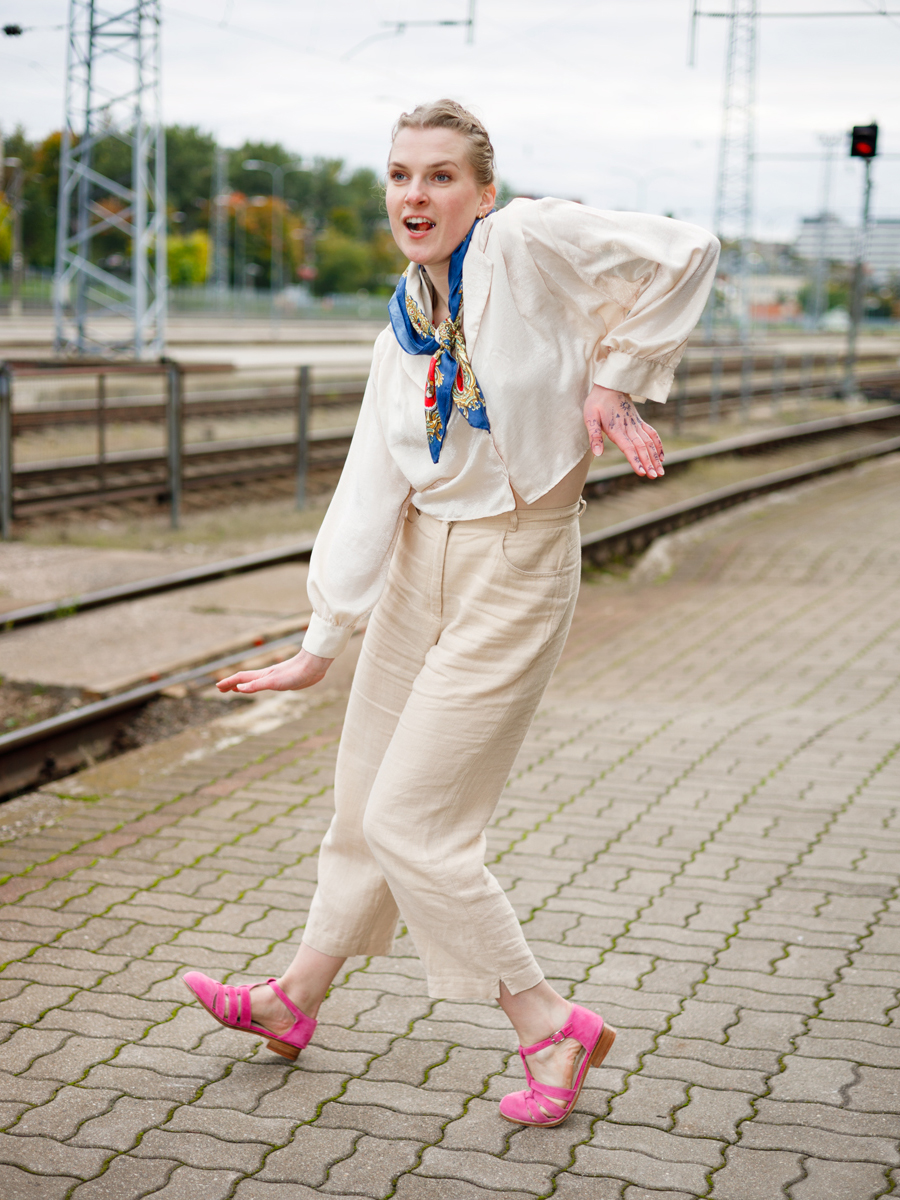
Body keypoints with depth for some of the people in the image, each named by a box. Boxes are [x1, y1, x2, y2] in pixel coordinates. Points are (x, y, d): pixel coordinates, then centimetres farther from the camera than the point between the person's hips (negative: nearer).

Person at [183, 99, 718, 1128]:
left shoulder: (525, 245, -14)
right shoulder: (405, 328, 4)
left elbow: (683, 255, -16)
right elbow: (370, 488, 2)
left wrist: (615, 381, -12)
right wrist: (321, 641, 1)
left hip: (513, 572, -7)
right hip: (419, 561, 7)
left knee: (408, 823, -5)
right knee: (364, 801, 19)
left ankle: (550, 1026, 10)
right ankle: (295, 1000, 37)